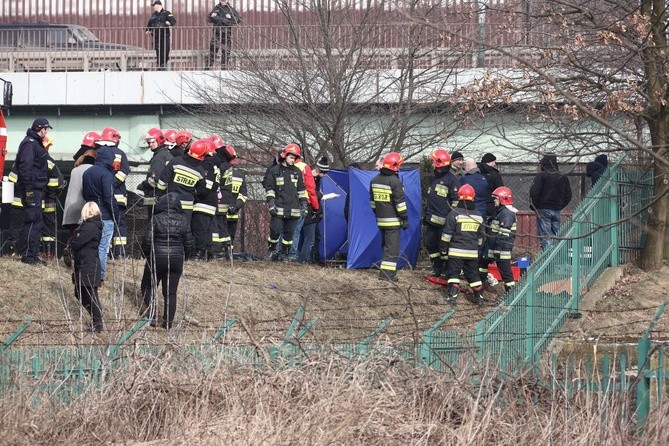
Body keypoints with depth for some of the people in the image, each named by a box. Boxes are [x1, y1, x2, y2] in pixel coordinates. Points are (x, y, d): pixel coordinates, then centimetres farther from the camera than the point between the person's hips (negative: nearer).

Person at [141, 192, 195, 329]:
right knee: (171, 292, 10)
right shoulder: (183, 220, -3)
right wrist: (184, 255, 19)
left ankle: (153, 314, -4)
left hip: (157, 258, -3)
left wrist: (147, 254, 6)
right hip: (176, 260, 3)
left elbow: (147, 240, -12)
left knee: (147, 287, 13)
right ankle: (168, 322, 10)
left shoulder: (156, 219, -11)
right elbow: (189, 242, 1)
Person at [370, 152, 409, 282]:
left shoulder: (375, 180, 9)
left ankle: (388, 271, 24)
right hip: (393, 220, -8)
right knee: (392, 247, -5)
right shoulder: (394, 181, -16)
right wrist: (405, 219, -9)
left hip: (381, 220, 8)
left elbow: (372, 200, 17)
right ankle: (387, 273, -10)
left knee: (386, 245, 18)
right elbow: (400, 202, -15)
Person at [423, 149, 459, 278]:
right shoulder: (434, 179, 19)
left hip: (443, 220, -9)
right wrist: (426, 215, 25)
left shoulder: (452, 179, -8)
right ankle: (436, 269, 20)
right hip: (431, 220, 9)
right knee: (430, 244, 9)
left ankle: (446, 270, 1)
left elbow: (456, 201, -11)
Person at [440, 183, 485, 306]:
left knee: (454, 273, -1)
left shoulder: (455, 214, -9)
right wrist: (477, 248, 29)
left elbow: (447, 234, -7)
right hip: (472, 252, 4)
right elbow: (480, 236, 17)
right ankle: (479, 297, 16)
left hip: (456, 251, -4)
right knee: (473, 273, 13)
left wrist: (443, 249, 2)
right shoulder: (478, 216, 7)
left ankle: (452, 296, -10)